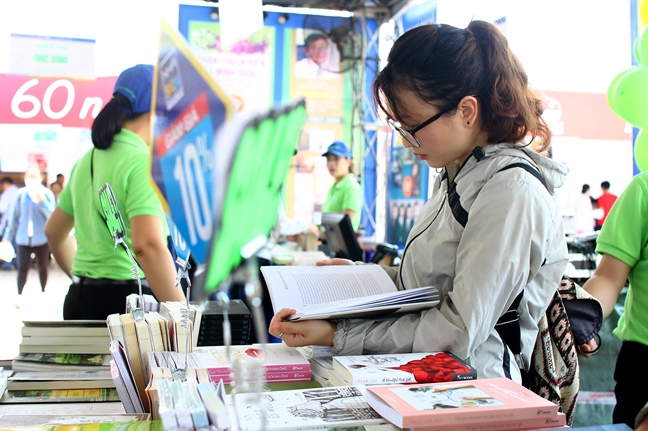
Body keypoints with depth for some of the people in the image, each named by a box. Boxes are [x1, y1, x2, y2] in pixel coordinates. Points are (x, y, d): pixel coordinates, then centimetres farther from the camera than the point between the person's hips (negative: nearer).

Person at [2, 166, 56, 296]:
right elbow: (13, 216, 6)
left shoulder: (46, 193, -5)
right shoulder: (21, 194, 0)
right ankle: (19, 295, 1)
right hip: (23, 238, 0)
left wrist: (41, 200, -26)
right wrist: (8, 237, 8)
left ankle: (43, 293, 29)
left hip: (42, 238, 0)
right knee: (22, 267, -6)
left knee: (42, 267, 13)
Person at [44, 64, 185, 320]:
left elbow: (54, 232, 24)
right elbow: (147, 245, -26)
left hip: (79, 298, 9)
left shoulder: (88, 160, 13)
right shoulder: (143, 162, -13)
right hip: (126, 299, -8)